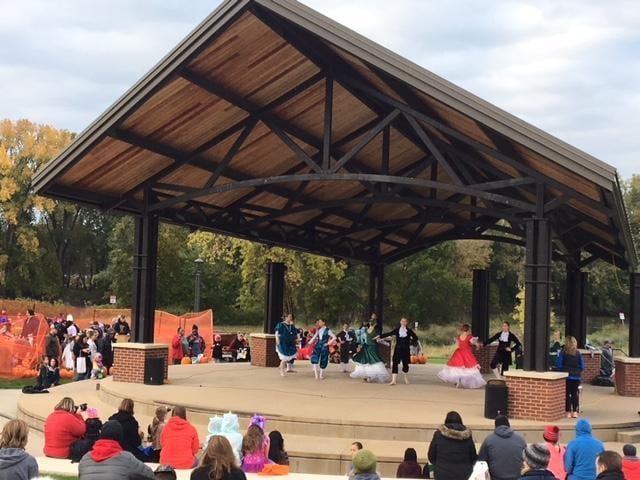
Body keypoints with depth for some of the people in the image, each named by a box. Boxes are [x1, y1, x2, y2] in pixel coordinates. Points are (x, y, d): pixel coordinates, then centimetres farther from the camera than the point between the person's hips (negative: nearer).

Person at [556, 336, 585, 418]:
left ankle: (568, 412, 3)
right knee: (575, 393, 10)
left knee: (567, 394, 4)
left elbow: (559, 365, -6)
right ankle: (575, 412, 8)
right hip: (576, 377, 2)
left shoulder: (563, 352, -6)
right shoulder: (578, 354, 1)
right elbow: (582, 366, 3)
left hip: (566, 376, -2)